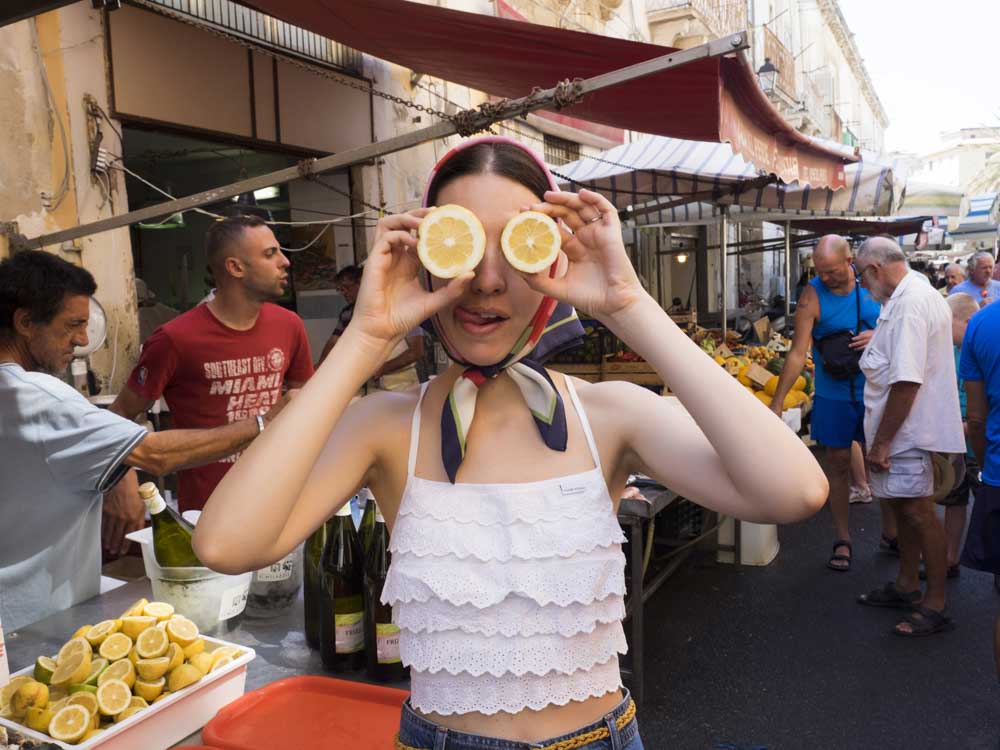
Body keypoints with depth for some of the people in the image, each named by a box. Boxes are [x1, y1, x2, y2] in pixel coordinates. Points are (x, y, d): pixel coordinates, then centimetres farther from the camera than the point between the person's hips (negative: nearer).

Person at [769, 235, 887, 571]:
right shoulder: (813, 295, -12)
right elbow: (798, 352, -15)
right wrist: (776, 402, -19)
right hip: (833, 396, -2)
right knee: (838, 464, 5)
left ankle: (890, 531, 31)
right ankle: (842, 539, 19)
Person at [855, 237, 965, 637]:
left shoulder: (911, 303, -22)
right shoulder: (909, 296, 13)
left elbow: (907, 380, -27)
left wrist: (882, 441, -23)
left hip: (908, 429, -11)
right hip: (901, 428, 11)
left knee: (917, 511, -1)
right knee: (902, 505, 18)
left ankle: (936, 605, 12)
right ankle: (906, 585, 33)